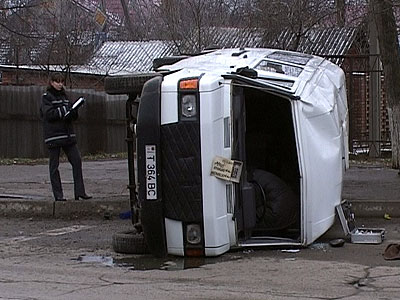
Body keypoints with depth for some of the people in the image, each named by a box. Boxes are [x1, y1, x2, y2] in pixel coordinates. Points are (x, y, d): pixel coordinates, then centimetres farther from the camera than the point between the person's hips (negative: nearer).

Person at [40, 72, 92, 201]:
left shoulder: (64, 96, 17)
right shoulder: (46, 97, -1)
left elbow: (73, 116, 15)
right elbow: (48, 114, -15)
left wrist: (73, 112, -7)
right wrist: (64, 110, -17)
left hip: (68, 135, 6)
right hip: (53, 135, -6)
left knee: (77, 161, -2)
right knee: (54, 165, -1)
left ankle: (80, 192, 0)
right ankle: (58, 195, 4)